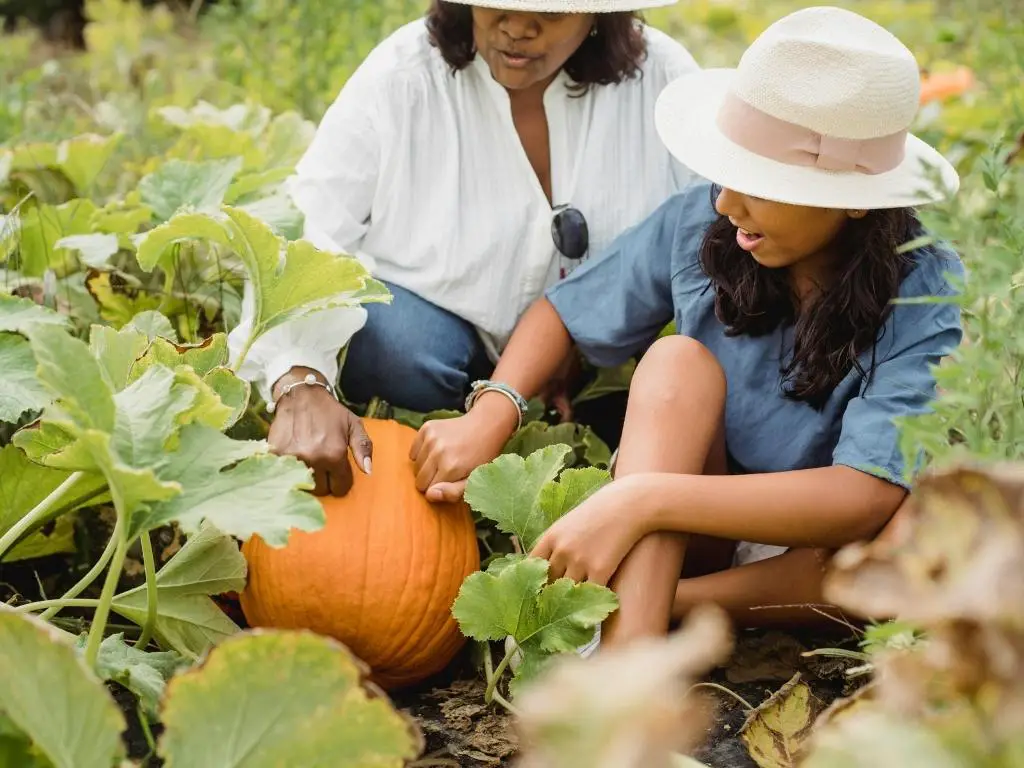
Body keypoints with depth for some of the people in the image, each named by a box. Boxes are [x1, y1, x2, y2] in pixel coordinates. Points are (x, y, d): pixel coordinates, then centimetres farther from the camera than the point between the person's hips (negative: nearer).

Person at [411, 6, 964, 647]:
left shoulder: (923, 298, -21)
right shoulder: (699, 223, -12)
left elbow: (864, 498, -33)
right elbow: (562, 313, 3)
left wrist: (641, 498, -41)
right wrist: (491, 415, -18)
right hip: (680, 540, 2)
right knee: (678, 361, -26)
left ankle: (648, 604, -26)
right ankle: (627, 658, -43)